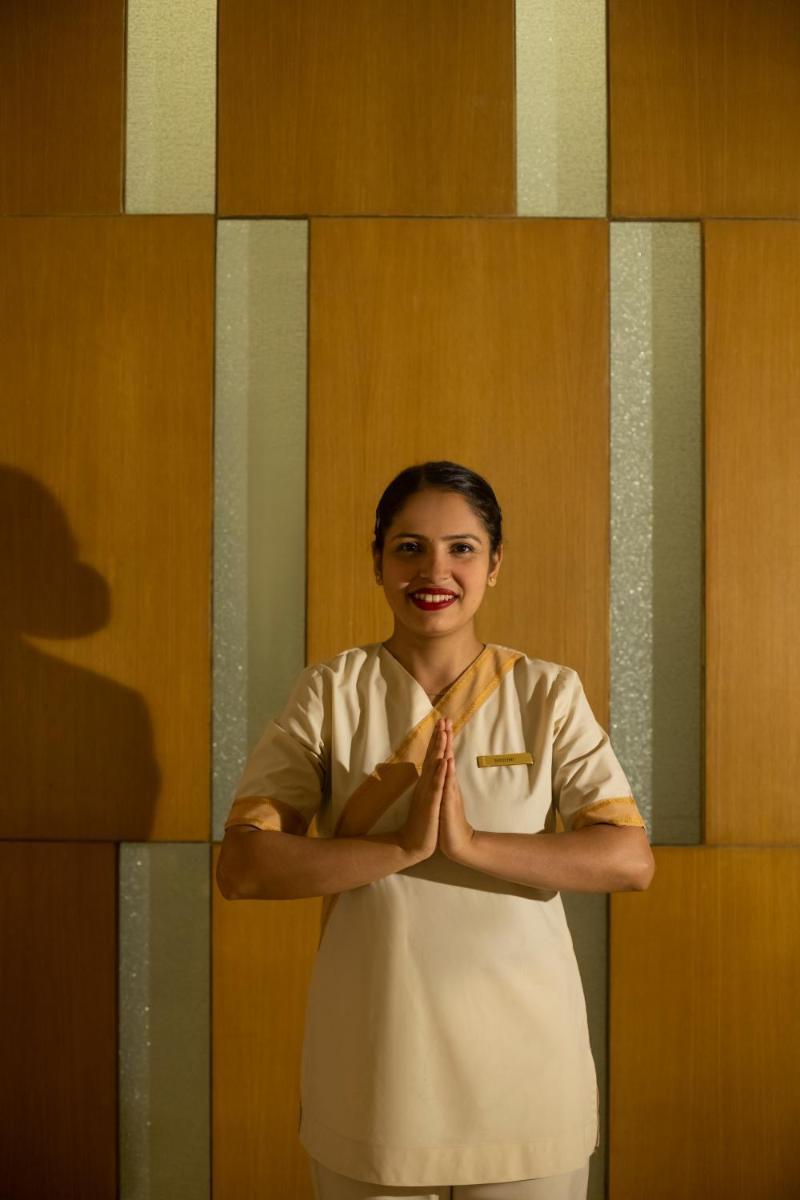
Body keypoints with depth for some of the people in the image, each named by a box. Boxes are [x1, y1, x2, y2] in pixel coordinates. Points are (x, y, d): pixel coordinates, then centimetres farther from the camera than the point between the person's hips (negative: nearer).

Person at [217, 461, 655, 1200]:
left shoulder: (550, 694, -2)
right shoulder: (330, 693, -3)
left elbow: (632, 860, -11)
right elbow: (242, 868, -10)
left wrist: (472, 844, -23)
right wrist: (404, 847, -22)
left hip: (524, 1067, 0)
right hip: (372, 1074, 0)